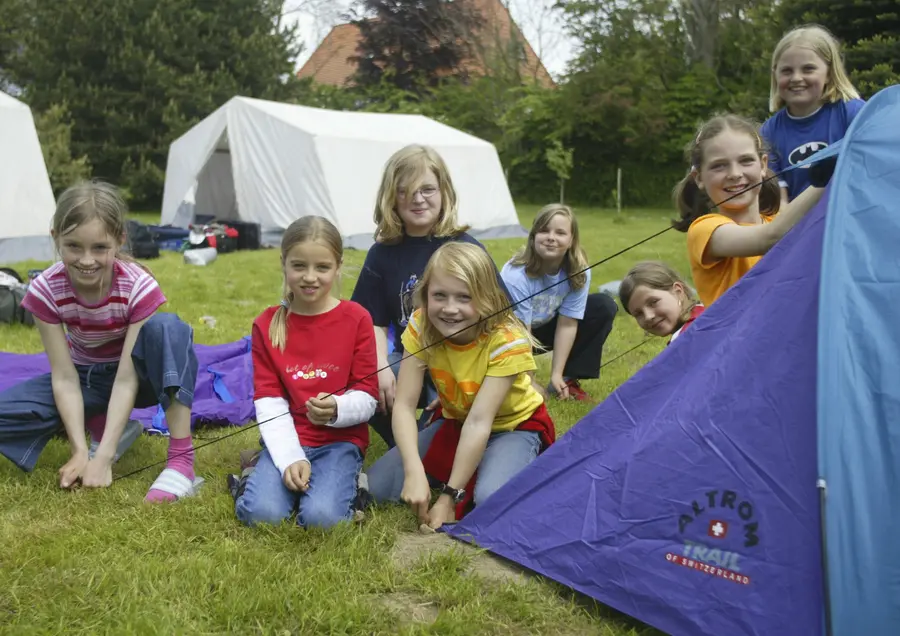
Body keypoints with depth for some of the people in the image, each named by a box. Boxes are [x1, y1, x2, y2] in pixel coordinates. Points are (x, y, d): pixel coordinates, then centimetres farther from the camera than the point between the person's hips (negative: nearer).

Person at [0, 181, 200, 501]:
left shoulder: (139, 287, -28)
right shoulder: (45, 290, -22)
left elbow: (126, 378, -28)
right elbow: (64, 377, -19)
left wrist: (103, 458, -33)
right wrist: (80, 451, -28)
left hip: (139, 376, -2)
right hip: (87, 379, 3)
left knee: (167, 327, -37)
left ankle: (181, 460, -36)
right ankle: (103, 426, -4)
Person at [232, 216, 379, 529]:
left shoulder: (356, 319, -4)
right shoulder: (267, 325, 1)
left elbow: (368, 397, -4)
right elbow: (269, 403, -3)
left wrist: (337, 409, -27)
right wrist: (290, 459, -17)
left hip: (340, 441, -1)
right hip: (288, 441, 2)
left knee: (322, 517, -27)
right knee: (262, 514, -23)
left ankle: (343, 481, 4)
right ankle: (256, 479, 8)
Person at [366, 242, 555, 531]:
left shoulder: (507, 341, -30)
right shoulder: (421, 327, -20)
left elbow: (479, 421, -32)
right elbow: (404, 405, -23)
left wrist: (450, 496, -33)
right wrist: (415, 471, -38)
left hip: (514, 426, -4)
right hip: (454, 421, 4)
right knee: (377, 485, -10)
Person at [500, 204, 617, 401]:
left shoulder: (579, 272, -18)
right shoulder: (516, 276, -32)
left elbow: (567, 324, -15)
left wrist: (557, 375, -18)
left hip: (543, 328, 6)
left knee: (604, 307, -10)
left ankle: (568, 381, -6)